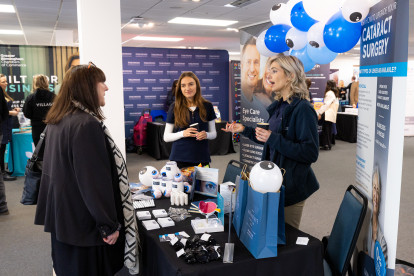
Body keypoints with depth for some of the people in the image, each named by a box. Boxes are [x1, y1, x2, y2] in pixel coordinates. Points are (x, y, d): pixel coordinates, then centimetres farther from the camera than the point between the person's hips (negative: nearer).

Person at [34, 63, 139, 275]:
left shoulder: (56, 122, 5)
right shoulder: (86, 125, -24)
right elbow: (95, 181, -25)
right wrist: (109, 224, -17)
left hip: (63, 216, 9)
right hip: (85, 223, -9)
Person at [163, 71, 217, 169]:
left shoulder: (207, 106, 3)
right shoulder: (175, 108, 0)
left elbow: (213, 133, 10)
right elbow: (166, 137, 1)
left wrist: (206, 135, -12)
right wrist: (183, 133, -16)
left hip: (202, 158, 1)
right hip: (179, 159, -1)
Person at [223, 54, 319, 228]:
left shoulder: (303, 109, -19)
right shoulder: (278, 106, 7)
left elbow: (311, 153, -24)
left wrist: (273, 139, -27)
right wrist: (244, 130, 13)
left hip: (292, 186, -8)